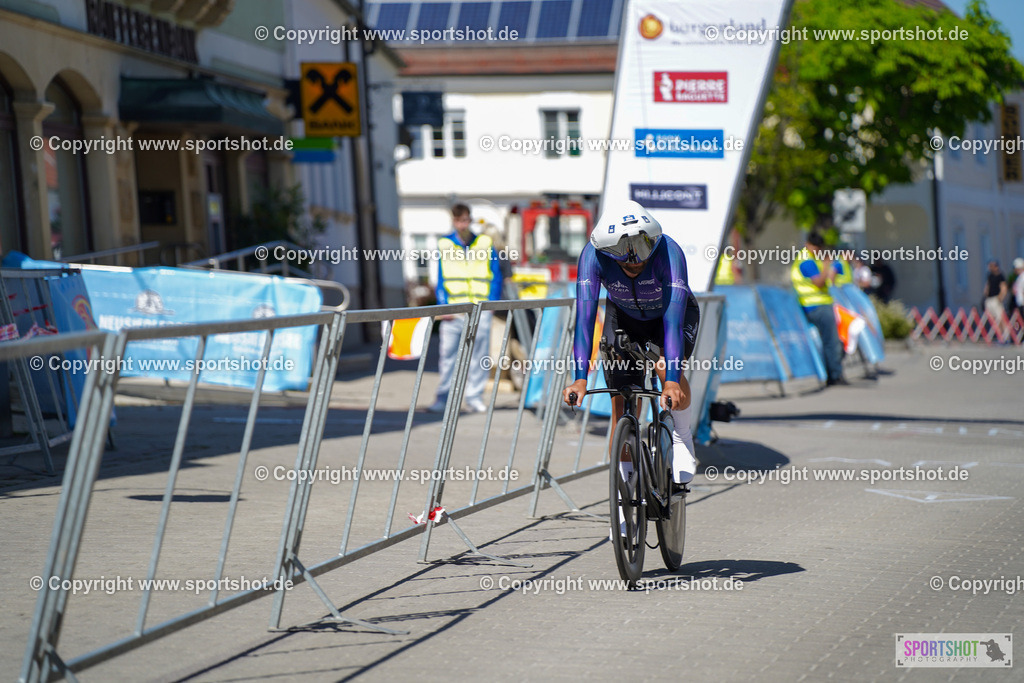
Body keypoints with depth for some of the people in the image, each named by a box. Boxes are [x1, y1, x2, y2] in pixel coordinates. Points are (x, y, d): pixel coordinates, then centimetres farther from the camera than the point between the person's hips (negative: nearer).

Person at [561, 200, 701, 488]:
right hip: (624, 316, 2)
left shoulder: (669, 252, -38)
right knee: (622, 404, -8)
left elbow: (673, 319, -44)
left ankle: (682, 438, -7)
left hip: (668, 312, -2)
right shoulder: (593, 256, -33)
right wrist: (580, 378, -48)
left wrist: (672, 380, -54)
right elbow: (585, 316, -38)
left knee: (667, 369, -31)